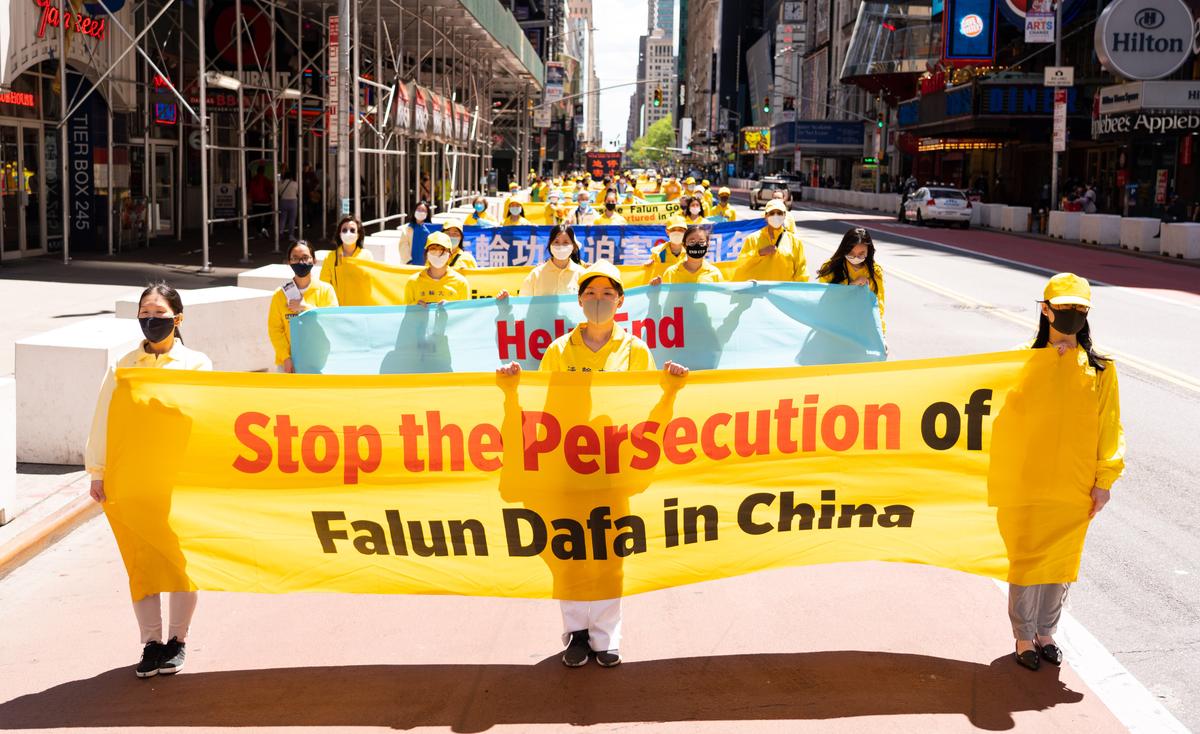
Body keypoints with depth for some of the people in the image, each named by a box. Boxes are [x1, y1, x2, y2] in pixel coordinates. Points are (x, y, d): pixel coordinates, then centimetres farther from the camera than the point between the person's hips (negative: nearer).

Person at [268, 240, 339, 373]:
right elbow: (274, 328, 0)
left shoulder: (326, 290, 2)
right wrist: (285, 357, -10)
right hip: (289, 362, 0)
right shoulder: (280, 294, 3)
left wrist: (305, 307, -12)